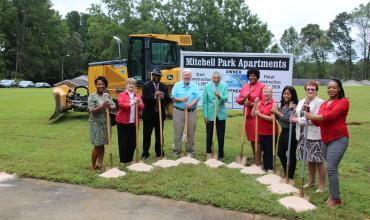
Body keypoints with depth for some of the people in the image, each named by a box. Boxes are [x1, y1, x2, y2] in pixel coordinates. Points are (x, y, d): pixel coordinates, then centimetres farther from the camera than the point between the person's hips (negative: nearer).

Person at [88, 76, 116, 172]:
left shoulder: (107, 95, 8)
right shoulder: (92, 96, -8)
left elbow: (114, 106, 7)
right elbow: (92, 110, -16)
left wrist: (110, 107, -15)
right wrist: (102, 106, -28)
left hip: (105, 123, 5)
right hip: (96, 123, -5)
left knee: (102, 144, 10)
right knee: (97, 145, -3)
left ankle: (100, 164, 20)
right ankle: (93, 165, 13)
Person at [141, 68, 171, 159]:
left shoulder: (164, 87, 7)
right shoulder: (146, 85, -2)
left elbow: (168, 100, 1)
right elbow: (144, 99, -14)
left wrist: (163, 97, -21)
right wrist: (154, 96, -28)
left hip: (160, 114, 3)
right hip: (149, 114, -2)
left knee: (159, 135, 10)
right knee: (147, 135, 6)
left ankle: (159, 152, 22)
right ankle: (145, 153, 18)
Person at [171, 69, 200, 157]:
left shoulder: (194, 86, 8)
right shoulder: (177, 85, 6)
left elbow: (197, 97, -2)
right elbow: (173, 97, -2)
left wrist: (191, 104, -20)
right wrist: (181, 100, -20)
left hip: (192, 112, 1)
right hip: (178, 111, -1)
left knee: (191, 132, 6)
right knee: (178, 132, 0)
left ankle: (190, 152, 16)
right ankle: (176, 152, 9)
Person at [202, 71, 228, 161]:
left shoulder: (224, 86, 1)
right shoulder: (207, 87, -1)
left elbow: (226, 99, -9)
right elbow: (204, 102, -2)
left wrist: (219, 96, -29)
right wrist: (205, 115, -5)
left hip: (221, 114, 1)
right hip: (210, 114, 0)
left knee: (221, 136, 6)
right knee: (209, 135, 8)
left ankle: (220, 154, 19)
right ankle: (208, 152, 24)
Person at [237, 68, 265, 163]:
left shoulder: (262, 86, -7)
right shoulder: (244, 87, 14)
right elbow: (238, 100, 14)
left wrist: (252, 104, -18)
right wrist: (244, 98, -6)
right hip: (247, 116, 7)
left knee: (257, 138, -5)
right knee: (251, 138, 13)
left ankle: (258, 161, 1)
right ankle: (254, 158, 26)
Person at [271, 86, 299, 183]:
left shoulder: (293, 106, -13)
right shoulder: (283, 105, 11)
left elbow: (290, 119, -24)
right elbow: (279, 118, 17)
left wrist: (277, 112, -18)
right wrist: (275, 111, 1)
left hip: (291, 132, -9)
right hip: (283, 131, 9)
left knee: (291, 154, 2)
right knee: (280, 152, 15)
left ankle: (290, 177, 15)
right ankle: (286, 173, 33)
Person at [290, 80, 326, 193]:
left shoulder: (320, 102, -9)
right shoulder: (301, 102, 14)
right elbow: (297, 116, 20)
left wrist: (298, 120, -15)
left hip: (315, 136, -6)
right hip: (303, 135, 6)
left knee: (319, 161, 0)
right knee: (310, 160, 17)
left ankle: (322, 185, 12)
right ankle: (311, 181, 30)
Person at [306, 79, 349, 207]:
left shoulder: (343, 101, -7)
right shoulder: (324, 104, 15)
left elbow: (331, 115, -21)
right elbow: (318, 122, 10)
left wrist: (313, 116, -14)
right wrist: (310, 116, -7)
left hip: (338, 140, -7)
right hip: (326, 140, 7)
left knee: (331, 168, -12)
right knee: (330, 168, 13)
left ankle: (336, 198, 0)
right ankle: (332, 194, 25)